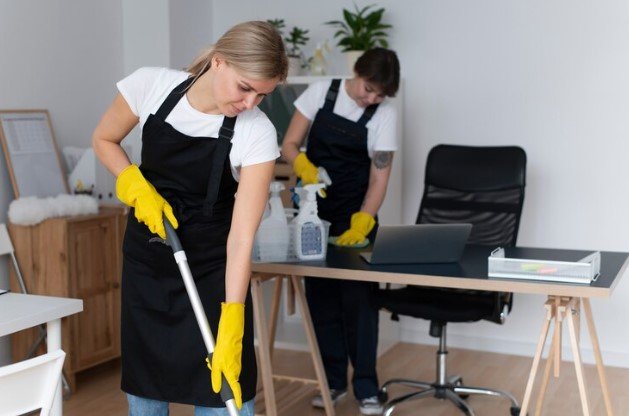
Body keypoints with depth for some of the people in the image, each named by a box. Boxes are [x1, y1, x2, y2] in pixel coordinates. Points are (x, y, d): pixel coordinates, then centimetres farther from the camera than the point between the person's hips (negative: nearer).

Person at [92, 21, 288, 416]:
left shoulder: (258, 133, -23)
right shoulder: (151, 85, -16)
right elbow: (104, 139, 2)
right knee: (144, 378, 12)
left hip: (211, 264, -2)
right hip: (147, 254, 3)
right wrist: (138, 187, -15)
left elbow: (242, 235, -24)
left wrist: (231, 331, -29)